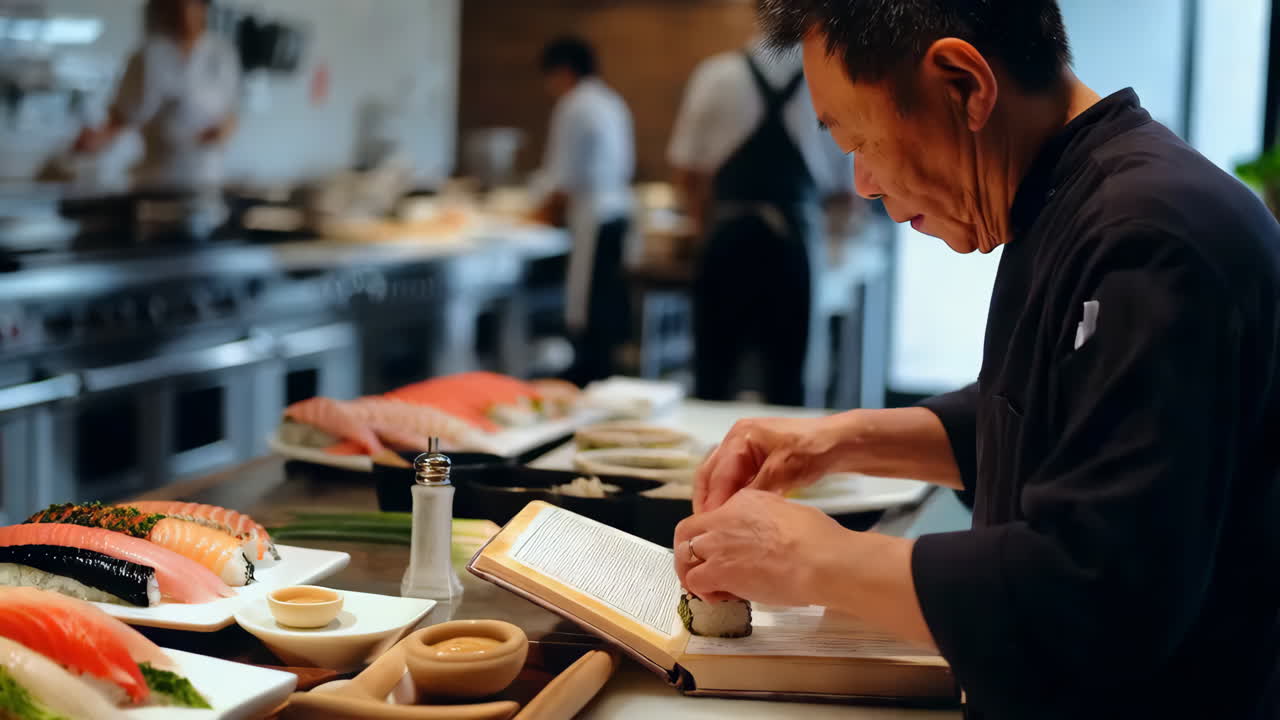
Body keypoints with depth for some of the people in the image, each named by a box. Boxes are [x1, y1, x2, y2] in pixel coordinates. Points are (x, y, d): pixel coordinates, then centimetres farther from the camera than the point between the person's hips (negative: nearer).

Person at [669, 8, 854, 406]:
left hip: (728, 236, 0)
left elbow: (686, 169, 1)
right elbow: (845, 185, 4)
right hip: (792, 242, 0)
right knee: (785, 377, 9)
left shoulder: (716, 74, -2)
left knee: (713, 373, 9)